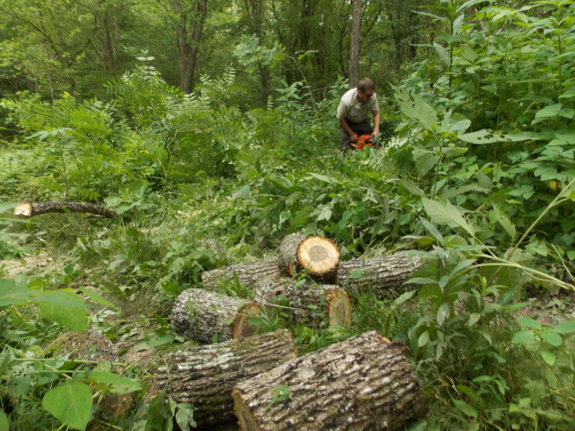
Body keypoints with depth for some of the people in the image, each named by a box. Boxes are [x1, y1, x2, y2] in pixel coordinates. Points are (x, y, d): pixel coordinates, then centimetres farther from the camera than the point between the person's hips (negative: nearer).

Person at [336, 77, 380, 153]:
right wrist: (351, 134, -13)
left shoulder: (372, 96, -26)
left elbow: (376, 113, -9)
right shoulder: (346, 101, -37)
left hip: (363, 121, 4)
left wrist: (376, 130, -22)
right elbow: (341, 119, -19)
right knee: (349, 150, -10)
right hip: (348, 123, -3)